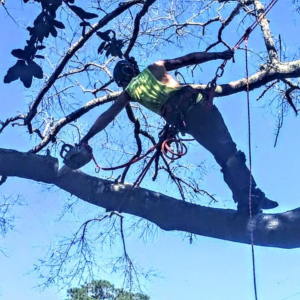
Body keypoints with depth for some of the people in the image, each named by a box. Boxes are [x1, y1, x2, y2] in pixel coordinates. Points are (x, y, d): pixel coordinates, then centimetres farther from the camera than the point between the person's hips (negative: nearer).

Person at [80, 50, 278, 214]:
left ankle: (247, 201, -5)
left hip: (182, 120, 0)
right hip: (196, 103, 0)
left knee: (224, 156, 7)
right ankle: (253, 197, -17)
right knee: (229, 152, -4)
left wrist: (86, 139, 27)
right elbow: (188, 59, 21)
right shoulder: (155, 68, 24)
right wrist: (218, 55, 25)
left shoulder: (128, 92, 23)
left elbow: (107, 117, 22)